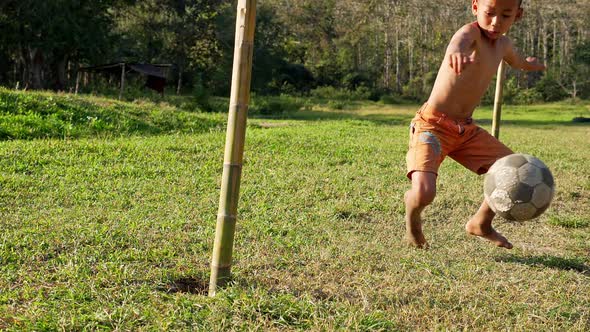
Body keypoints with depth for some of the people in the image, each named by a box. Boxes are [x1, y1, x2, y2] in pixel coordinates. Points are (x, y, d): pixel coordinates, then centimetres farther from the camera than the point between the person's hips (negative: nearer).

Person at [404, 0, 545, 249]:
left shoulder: (503, 44, 9)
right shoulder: (472, 33, -16)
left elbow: (517, 62, 36)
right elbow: (460, 38, -43)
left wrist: (531, 64, 58)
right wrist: (456, 50, -68)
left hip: (466, 130, 8)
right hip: (432, 125, -8)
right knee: (424, 194, -27)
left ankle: (481, 223, 29)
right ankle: (412, 213, 13)